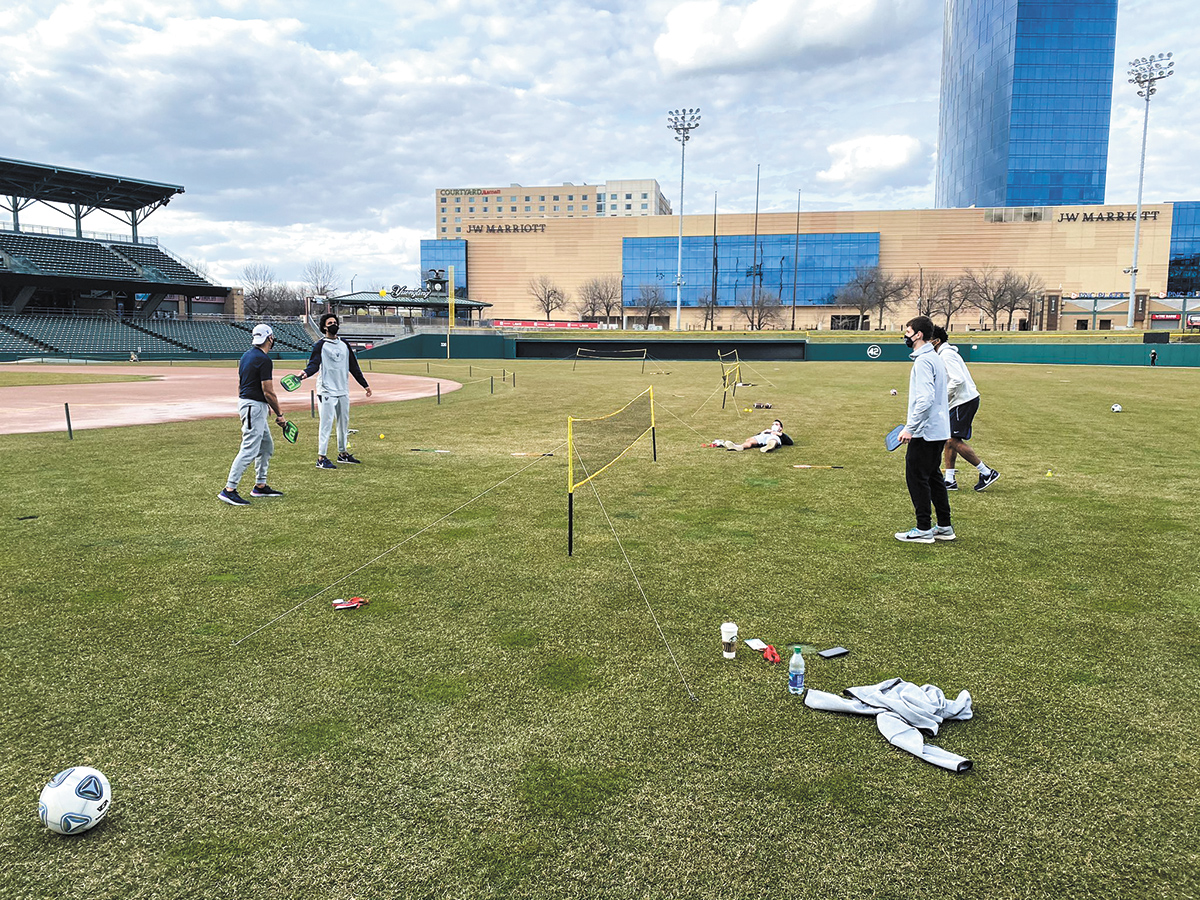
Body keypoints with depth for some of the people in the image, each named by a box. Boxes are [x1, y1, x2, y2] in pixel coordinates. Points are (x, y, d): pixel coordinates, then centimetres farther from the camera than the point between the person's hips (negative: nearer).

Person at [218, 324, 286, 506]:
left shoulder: (246, 355, 12)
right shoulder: (264, 359, -16)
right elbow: (268, 391, -18)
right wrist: (279, 414, -8)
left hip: (244, 401, 10)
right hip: (254, 407, -10)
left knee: (267, 446, 18)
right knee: (249, 450, -11)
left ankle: (260, 486, 23)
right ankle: (229, 490, -12)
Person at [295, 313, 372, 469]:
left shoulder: (344, 345, 15)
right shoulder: (320, 345, -3)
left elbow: (353, 366, 19)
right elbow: (314, 364, -15)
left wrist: (365, 384, 20)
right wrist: (306, 373, -37)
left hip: (343, 391, 7)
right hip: (327, 392, -6)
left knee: (344, 423, 13)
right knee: (326, 423, -9)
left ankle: (343, 454, 25)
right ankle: (321, 458, -6)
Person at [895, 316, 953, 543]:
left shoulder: (923, 361, -17)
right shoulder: (935, 358, 15)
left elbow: (925, 398, -26)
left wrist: (910, 428, -25)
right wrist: (913, 422, 25)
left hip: (925, 431, -10)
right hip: (938, 430, 10)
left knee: (916, 477, -3)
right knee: (933, 477, 15)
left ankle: (924, 529, 2)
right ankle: (944, 527, 21)